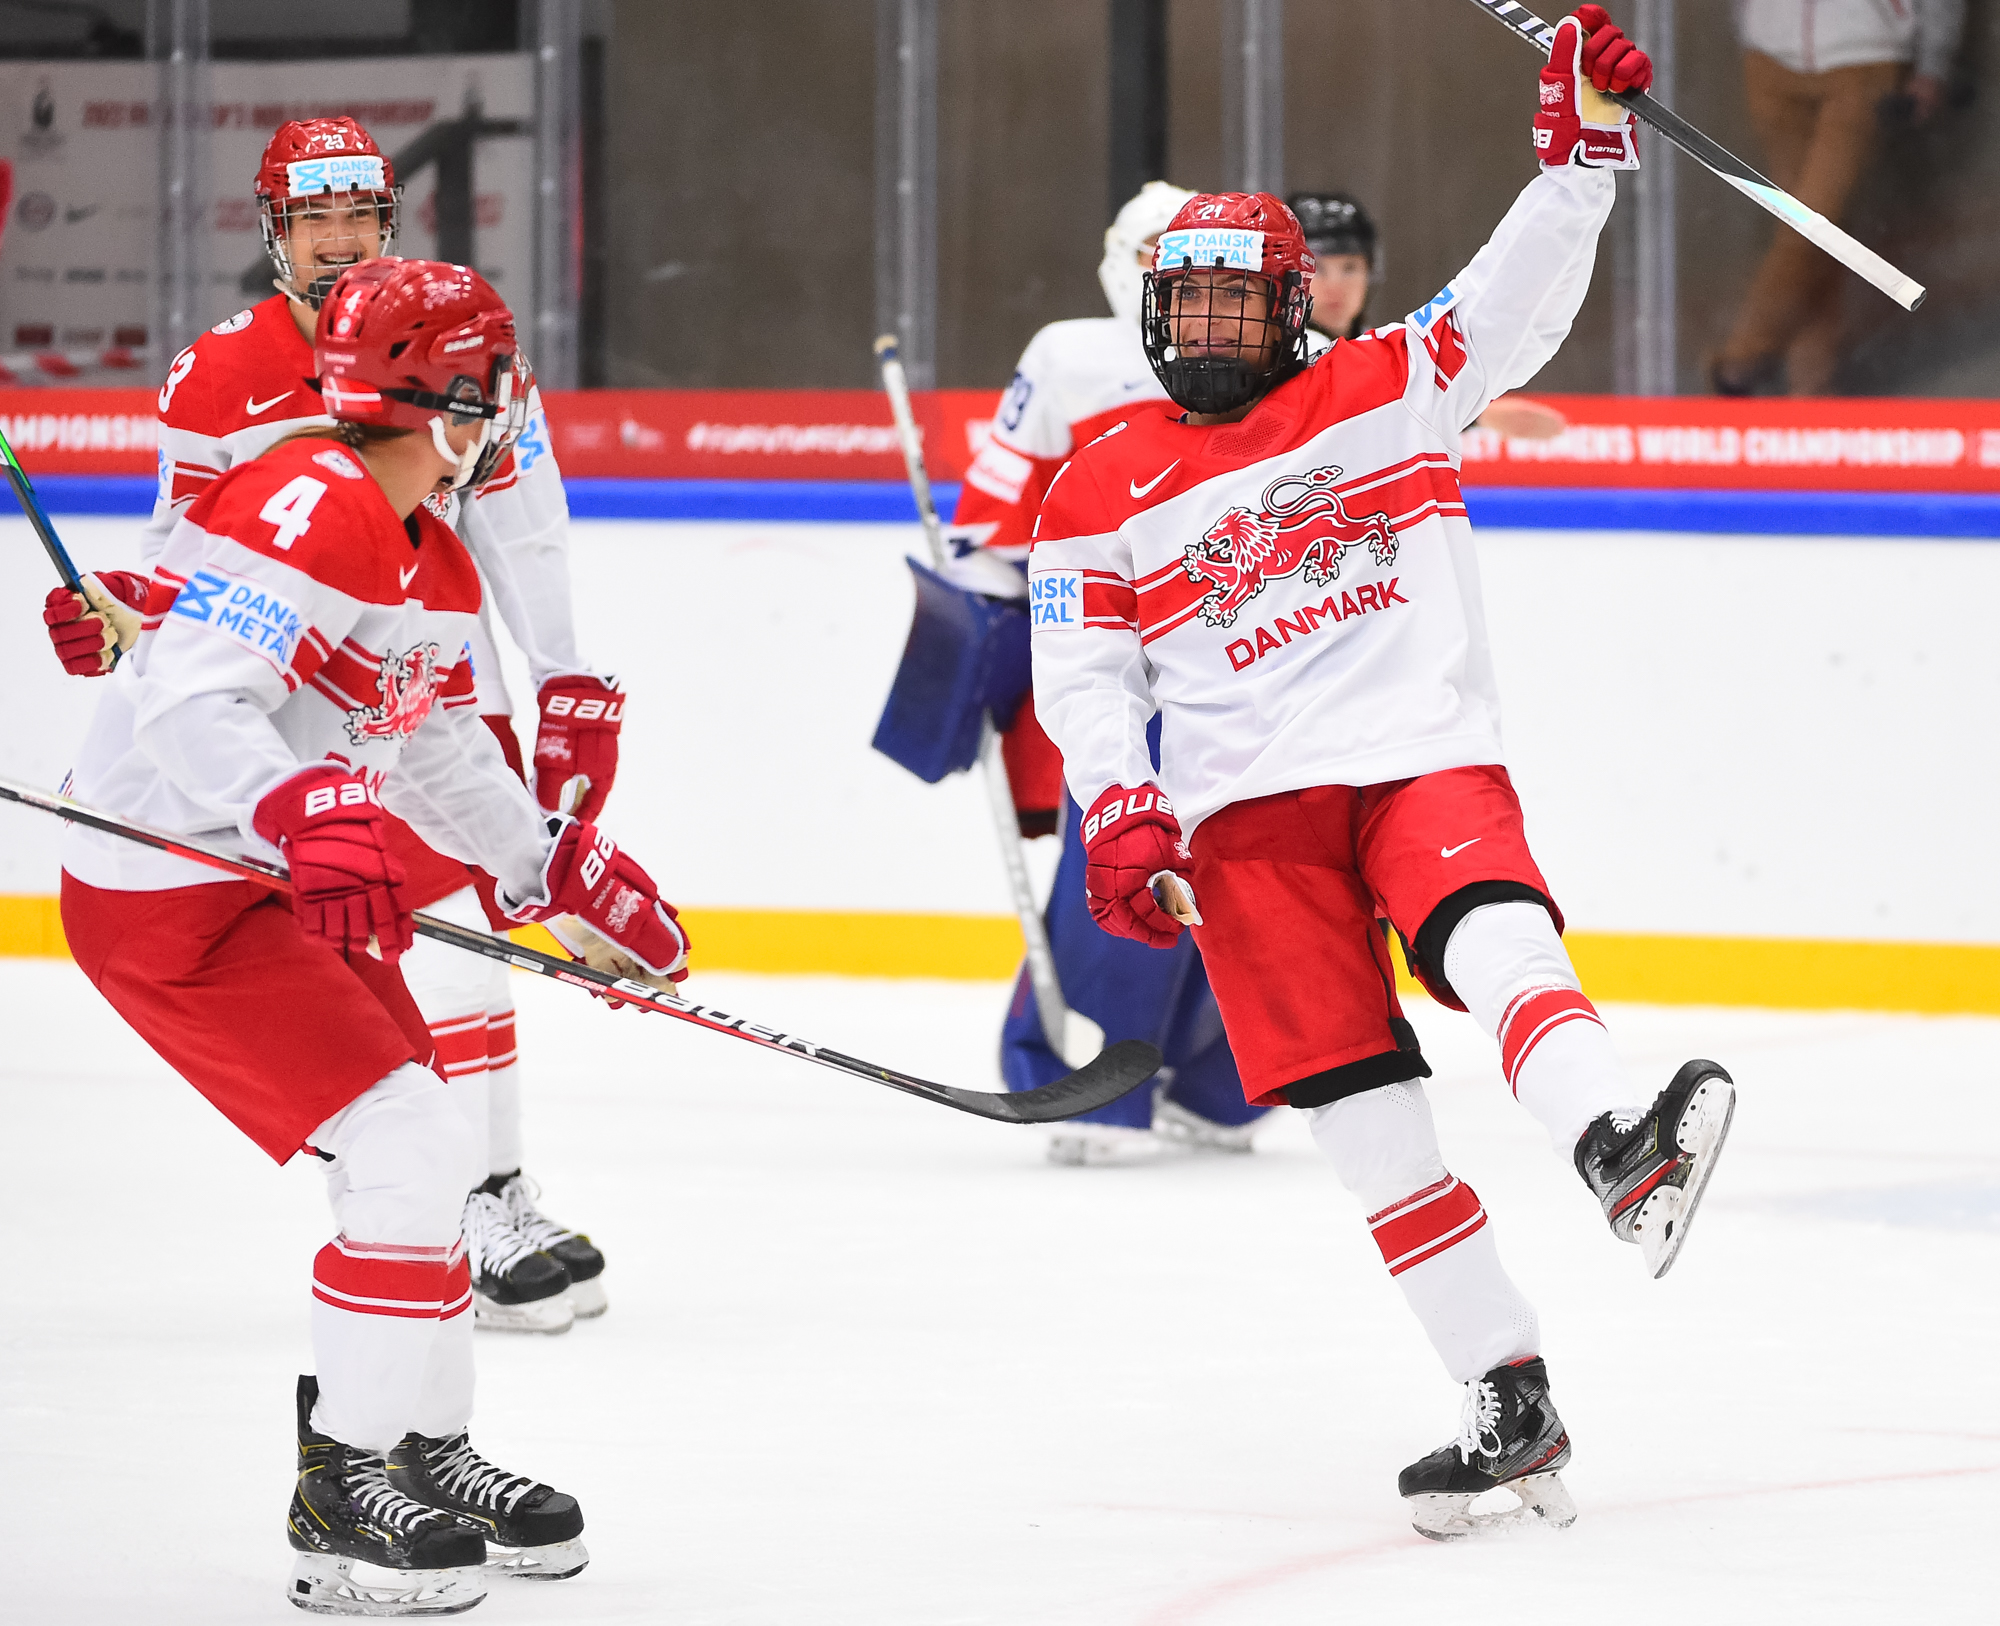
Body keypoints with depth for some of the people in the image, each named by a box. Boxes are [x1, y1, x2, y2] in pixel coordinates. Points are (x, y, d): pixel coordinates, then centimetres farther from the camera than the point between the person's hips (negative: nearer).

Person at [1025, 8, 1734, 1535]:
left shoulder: (1389, 391, 9)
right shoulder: (1103, 491, 10)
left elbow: (1517, 299, 0)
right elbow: (1082, 674, 10)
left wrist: (1586, 142, -12)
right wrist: (1119, 814, -5)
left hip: (1427, 751, -1)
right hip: (1248, 803, 1)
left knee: (1491, 933, -33)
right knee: (1357, 1096, -7)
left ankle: (1615, 1145, -61)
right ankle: (1510, 1397, -5)